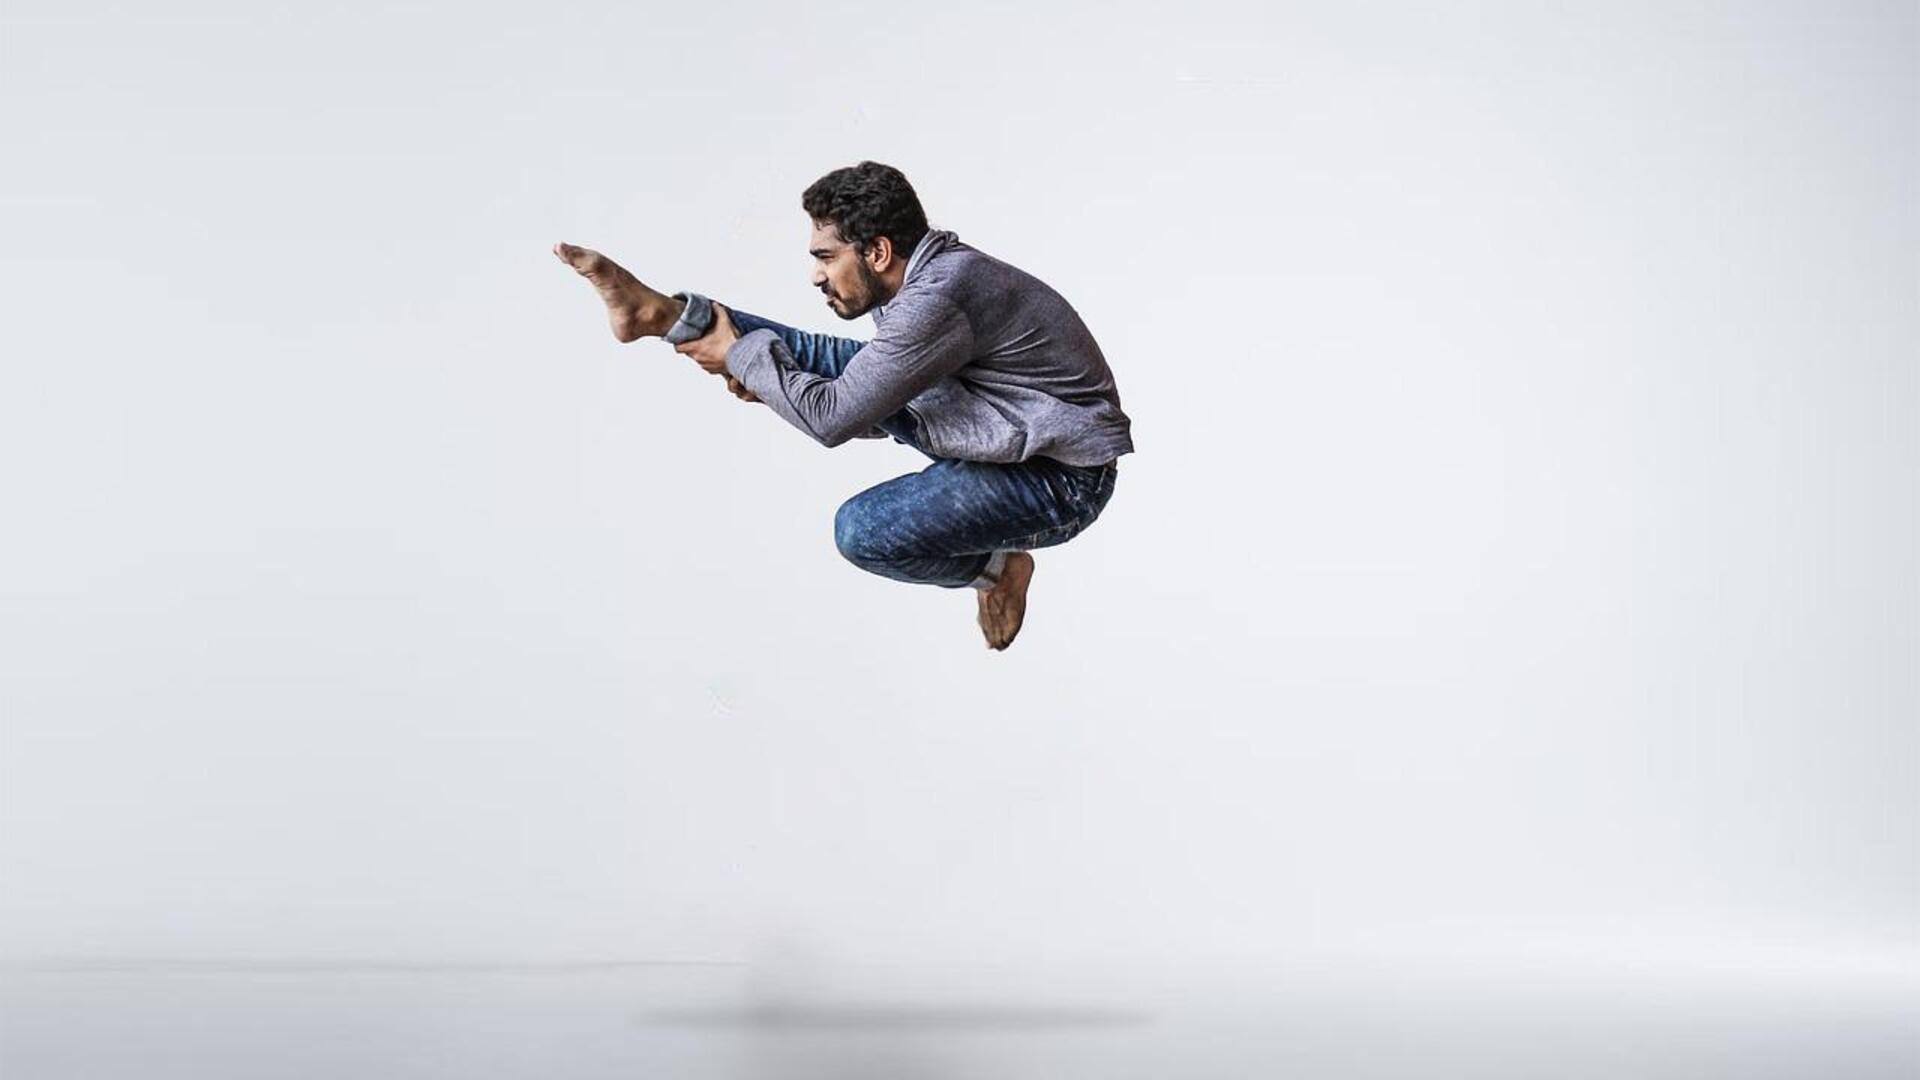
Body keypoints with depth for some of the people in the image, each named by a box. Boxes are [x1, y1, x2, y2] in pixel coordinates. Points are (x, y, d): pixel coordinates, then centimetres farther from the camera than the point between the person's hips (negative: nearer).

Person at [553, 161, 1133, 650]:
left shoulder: (937, 300, -28)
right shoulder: (929, 268, 3)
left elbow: (832, 418, -24)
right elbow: (874, 406, 14)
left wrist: (739, 354, -11)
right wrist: (768, 377, 2)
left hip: (1060, 480, -9)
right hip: (1011, 440, 9)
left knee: (862, 530, -25)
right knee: (823, 359, 1)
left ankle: (996, 569, -1)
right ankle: (663, 314, 4)